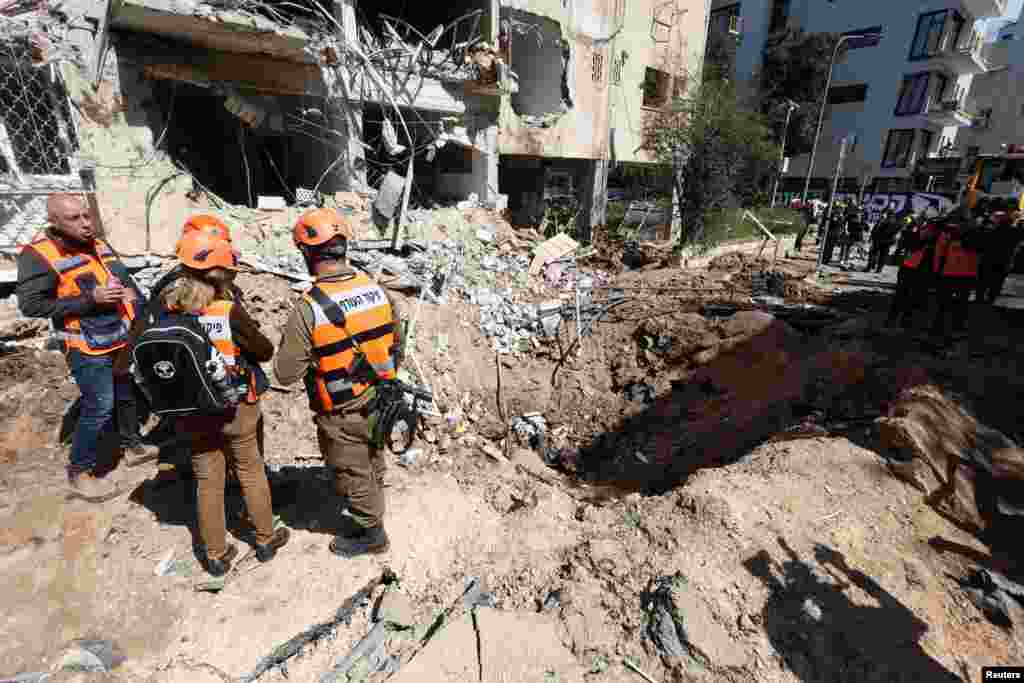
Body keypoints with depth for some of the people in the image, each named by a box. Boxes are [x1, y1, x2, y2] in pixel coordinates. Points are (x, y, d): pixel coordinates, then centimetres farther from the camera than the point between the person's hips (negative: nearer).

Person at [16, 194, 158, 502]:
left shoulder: (99, 245, 6)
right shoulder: (38, 255, -14)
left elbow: (125, 279, 22)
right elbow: (30, 304, -18)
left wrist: (131, 292, 2)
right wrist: (90, 299, -23)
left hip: (124, 338, 7)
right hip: (88, 348, -7)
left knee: (128, 394, 20)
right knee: (100, 407, -5)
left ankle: (132, 444, 41)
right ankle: (80, 473, 13)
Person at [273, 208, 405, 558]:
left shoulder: (307, 309, -26)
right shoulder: (377, 289, -10)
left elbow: (285, 373, -17)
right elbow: (397, 344, 3)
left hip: (341, 415, -5)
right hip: (375, 404, 6)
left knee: (353, 475, 18)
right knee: (373, 466, 27)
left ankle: (370, 534, 40)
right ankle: (369, 518, 51)